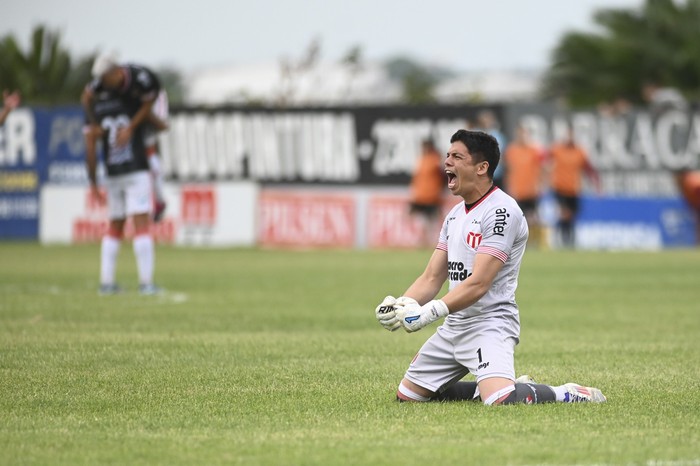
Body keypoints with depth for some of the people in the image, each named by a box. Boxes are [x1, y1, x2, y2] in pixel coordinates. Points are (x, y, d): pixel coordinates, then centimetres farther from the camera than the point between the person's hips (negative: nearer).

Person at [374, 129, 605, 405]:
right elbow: (432, 278, 11)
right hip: (453, 327, 9)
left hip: (489, 323, -9)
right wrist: (401, 305, -9)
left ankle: (566, 394, -6)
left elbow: (478, 284, -23)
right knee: (407, 397, 11)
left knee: (500, 401, -32)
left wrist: (431, 311, -32)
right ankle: (486, 388, 19)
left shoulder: (501, 211, -15)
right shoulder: (455, 215, 14)